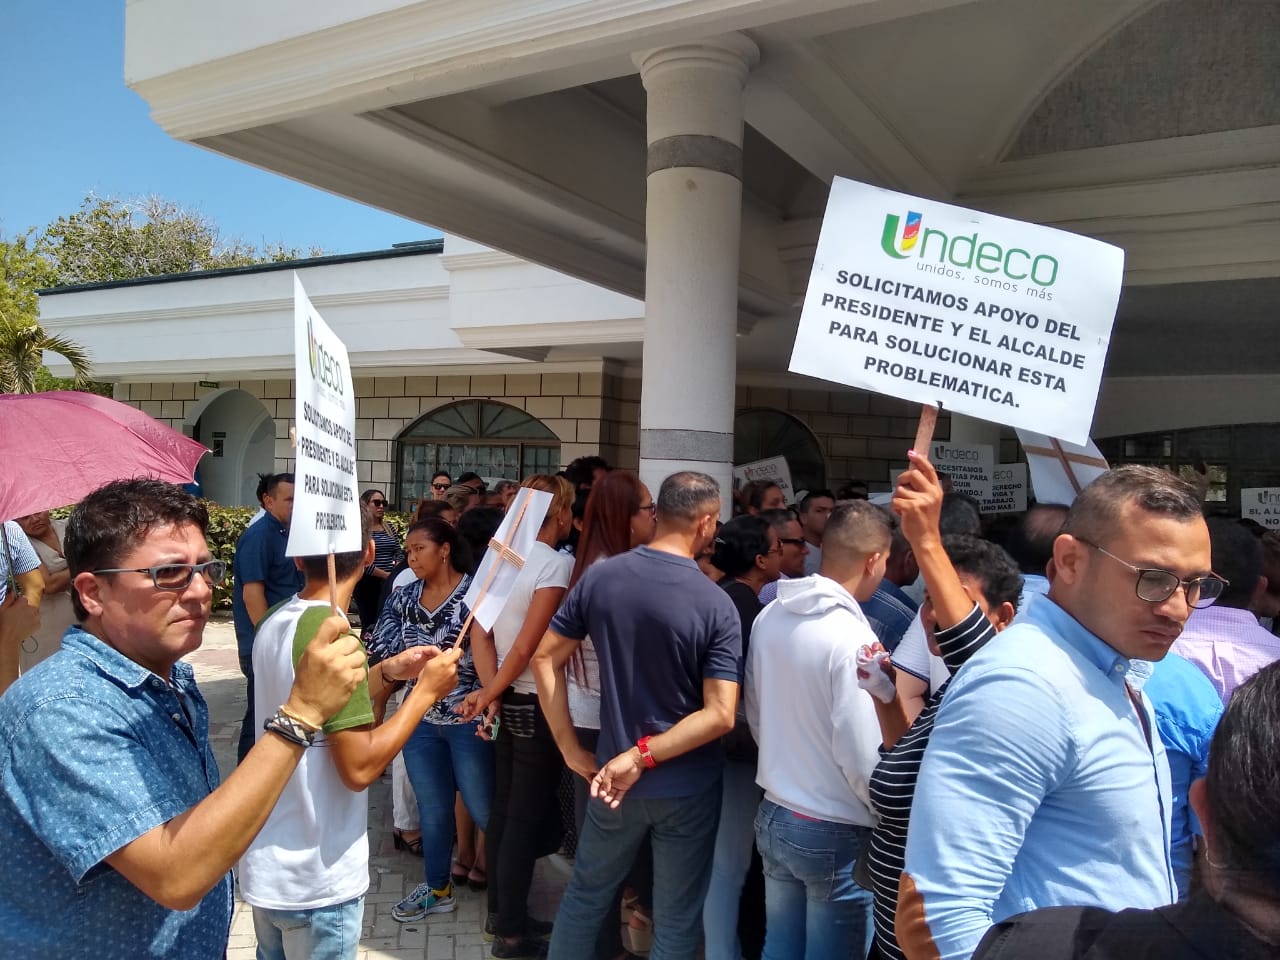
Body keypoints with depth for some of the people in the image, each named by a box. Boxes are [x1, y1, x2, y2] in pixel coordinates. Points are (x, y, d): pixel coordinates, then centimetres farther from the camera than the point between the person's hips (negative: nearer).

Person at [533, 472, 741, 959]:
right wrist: (642, 756, -17)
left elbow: (544, 657, -3)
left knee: (585, 895, 24)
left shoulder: (600, 577, -7)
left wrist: (570, 748, 1)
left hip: (611, 776, 3)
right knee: (677, 919, 16)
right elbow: (719, 715, -22)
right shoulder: (716, 604, -17)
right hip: (687, 787, -2)